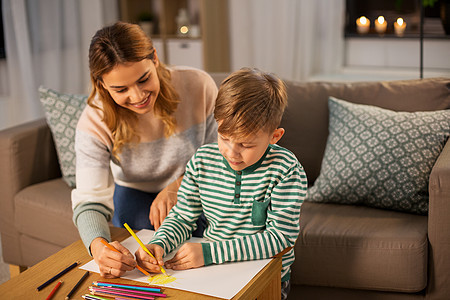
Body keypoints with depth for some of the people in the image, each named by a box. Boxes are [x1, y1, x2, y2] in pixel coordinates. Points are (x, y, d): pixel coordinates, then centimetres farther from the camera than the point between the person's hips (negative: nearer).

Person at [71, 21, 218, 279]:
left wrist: (177, 187, -28)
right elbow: (90, 201, -27)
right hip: (135, 192, 0)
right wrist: (98, 246, -49)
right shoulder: (94, 122, -23)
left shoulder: (198, 86, -24)